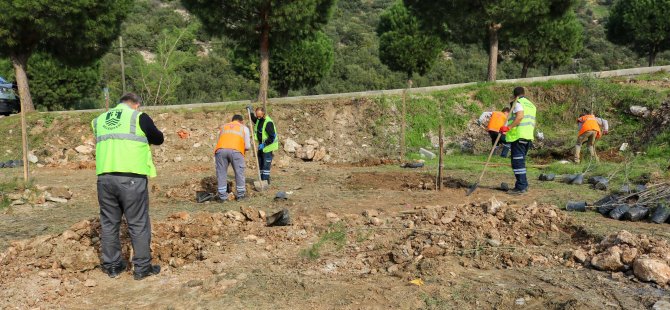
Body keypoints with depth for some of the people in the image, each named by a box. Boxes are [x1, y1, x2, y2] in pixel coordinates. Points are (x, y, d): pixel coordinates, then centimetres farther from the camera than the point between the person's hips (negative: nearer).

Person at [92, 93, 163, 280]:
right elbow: (158, 139, 10)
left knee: (109, 223, 15)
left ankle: (112, 266, 23)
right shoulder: (138, 117, 1)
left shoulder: (99, 120, 16)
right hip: (131, 178, -5)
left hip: (104, 178, 5)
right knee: (139, 223, 5)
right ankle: (142, 268, 10)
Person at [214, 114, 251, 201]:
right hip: (236, 150, -2)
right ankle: (240, 195, 21)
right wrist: (242, 148, 39)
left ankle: (222, 196, 16)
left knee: (221, 172, 12)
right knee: (239, 172, 12)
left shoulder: (223, 127, 33)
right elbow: (247, 146, 19)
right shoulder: (244, 128, 25)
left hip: (220, 150, 2)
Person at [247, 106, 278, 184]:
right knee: (260, 163, 13)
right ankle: (261, 179, 22)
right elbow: (254, 120, 29)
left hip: (267, 146, -9)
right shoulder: (259, 119, 2)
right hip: (261, 145, 9)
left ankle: (265, 180, -1)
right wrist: (250, 112, 14)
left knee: (266, 164, -7)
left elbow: (272, 137, -25)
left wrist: (264, 144, -25)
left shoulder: (268, 123, -24)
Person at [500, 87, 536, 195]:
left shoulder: (517, 103, -5)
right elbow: (533, 122, 23)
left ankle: (520, 187, -8)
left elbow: (520, 116, -23)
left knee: (517, 162, -7)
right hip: (529, 136, 9)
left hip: (518, 136, -9)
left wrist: (508, 127, -24)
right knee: (521, 161, 17)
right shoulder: (531, 105, 22)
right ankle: (524, 184, 21)